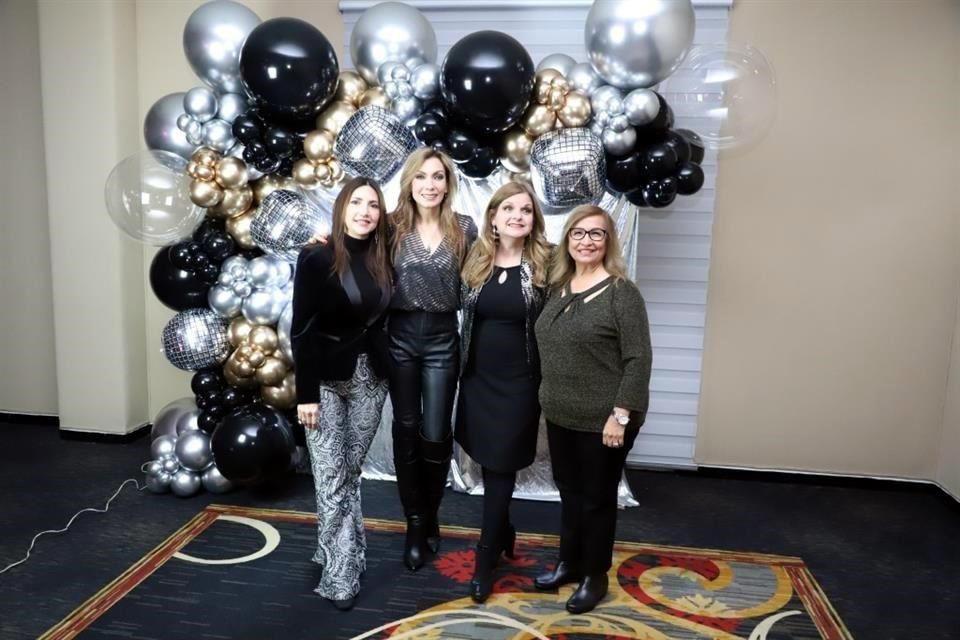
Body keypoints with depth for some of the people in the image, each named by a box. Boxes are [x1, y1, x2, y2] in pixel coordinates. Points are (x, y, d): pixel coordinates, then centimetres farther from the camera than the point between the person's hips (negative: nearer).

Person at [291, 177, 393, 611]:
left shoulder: (381, 260, 4)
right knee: (331, 480, 0)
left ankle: (336, 552, 29)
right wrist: (306, 394, -13)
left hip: (370, 378, 4)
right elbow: (301, 331, -10)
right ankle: (340, 576, 11)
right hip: (327, 379, -4)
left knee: (350, 473, 13)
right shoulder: (316, 259, -9)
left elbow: (380, 320, 8)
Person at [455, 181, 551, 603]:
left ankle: (485, 557, 16)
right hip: (478, 377, 3)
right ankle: (504, 532, 37)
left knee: (500, 466, 3)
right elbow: (465, 317, 9)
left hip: (519, 381, -3)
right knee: (488, 462, 14)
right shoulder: (476, 261, 3)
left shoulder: (544, 265, -5)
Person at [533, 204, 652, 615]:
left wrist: (621, 414, -20)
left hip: (602, 420, -6)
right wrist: (547, 398, 14)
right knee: (569, 492, 19)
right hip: (560, 415, 6)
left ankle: (595, 576, 29)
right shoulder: (558, 287, 7)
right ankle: (569, 563, 38)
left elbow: (638, 359, -17)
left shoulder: (621, 292, -14)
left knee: (597, 497, 10)